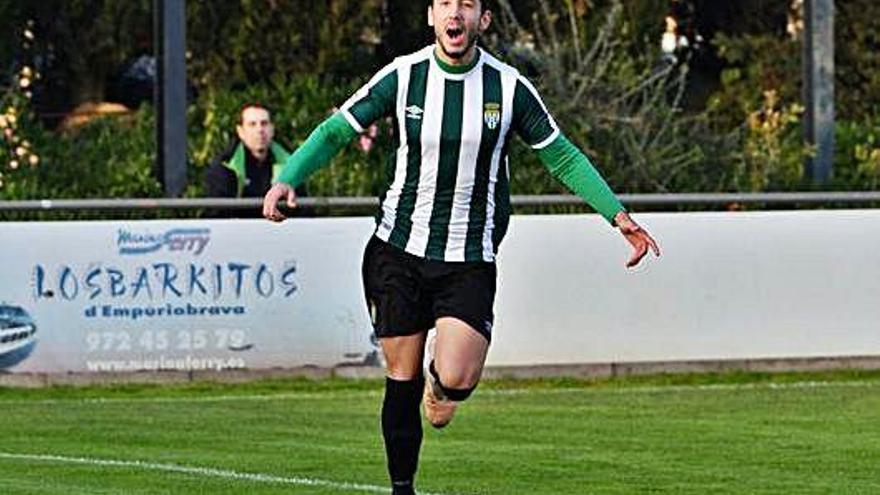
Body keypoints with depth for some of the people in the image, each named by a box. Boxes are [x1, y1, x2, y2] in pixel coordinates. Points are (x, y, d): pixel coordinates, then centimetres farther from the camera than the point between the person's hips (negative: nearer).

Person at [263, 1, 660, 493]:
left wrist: (619, 216, -1)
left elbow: (563, 157, 6)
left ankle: (440, 383, 19)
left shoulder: (509, 87, -4)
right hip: (399, 249, 1)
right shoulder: (402, 77, -4)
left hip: (471, 260, -1)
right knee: (403, 380, 3)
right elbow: (335, 132, 1)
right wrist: (288, 179, -15)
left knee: (454, 380, -18)